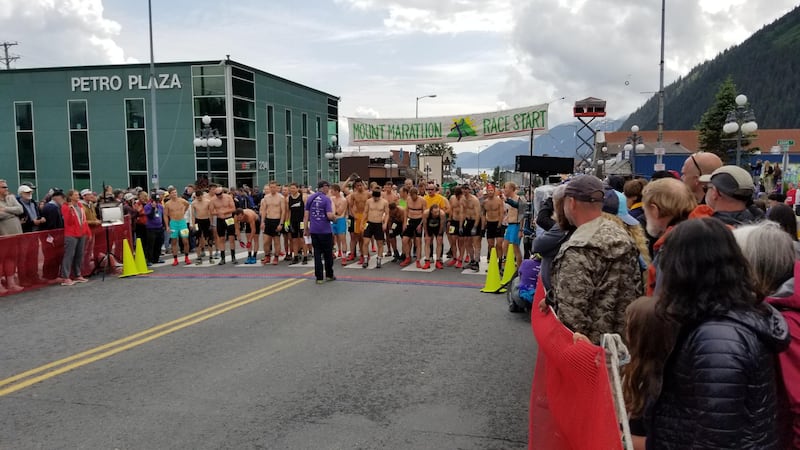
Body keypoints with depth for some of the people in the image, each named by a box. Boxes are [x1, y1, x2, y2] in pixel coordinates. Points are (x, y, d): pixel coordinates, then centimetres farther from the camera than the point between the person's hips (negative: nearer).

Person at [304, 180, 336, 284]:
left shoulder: (310, 198, 5)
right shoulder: (326, 199, -10)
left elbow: (306, 215, 4)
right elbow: (330, 215, -18)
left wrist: (306, 228, 11)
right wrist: (334, 217, 4)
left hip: (314, 230, 4)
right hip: (325, 230, -4)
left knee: (317, 253, 7)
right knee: (328, 253, 12)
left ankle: (319, 277, 5)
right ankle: (329, 275, 23)